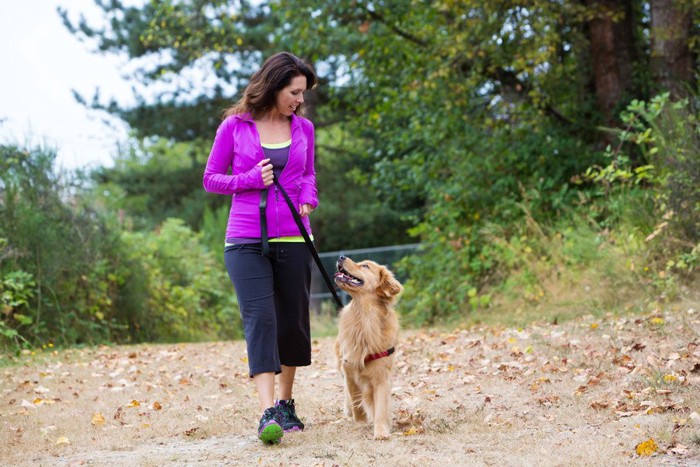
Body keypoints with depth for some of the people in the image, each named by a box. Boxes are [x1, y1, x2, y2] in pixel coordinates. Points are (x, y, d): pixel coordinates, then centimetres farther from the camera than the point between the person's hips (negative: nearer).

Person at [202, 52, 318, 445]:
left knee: (292, 322, 8)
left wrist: (308, 201, -1)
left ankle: (286, 403, 25)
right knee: (260, 317, -14)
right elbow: (211, 178, 5)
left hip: (292, 239, 3)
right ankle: (268, 413, -19)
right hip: (246, 240, -3)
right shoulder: (234, 126, -1)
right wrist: (250, 179, -12)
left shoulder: (303, 129, 8)